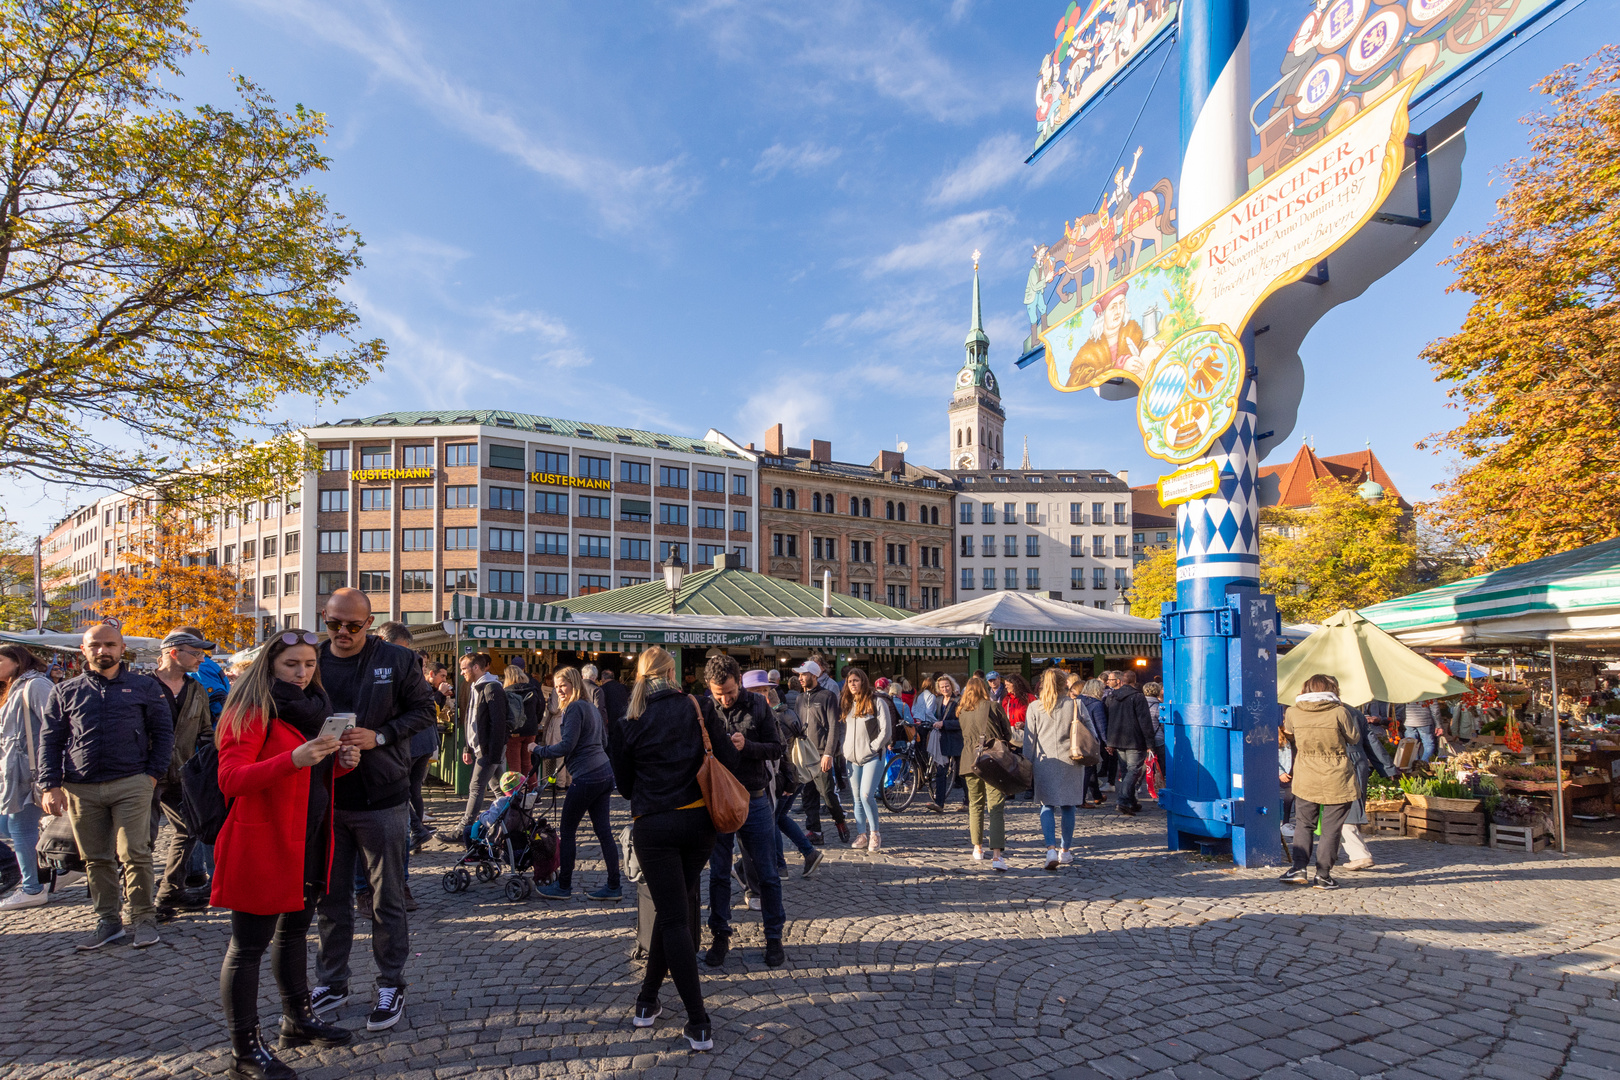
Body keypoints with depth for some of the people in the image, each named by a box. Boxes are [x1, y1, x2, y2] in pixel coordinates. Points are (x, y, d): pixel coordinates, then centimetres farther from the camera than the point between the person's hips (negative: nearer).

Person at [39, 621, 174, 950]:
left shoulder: (144, 686, 8)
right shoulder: (65, 691, 12)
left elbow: (163, 731, 8)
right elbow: (50, 740, 11)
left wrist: (154, 773, -2)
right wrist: (51, 785, 1)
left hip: (131, 784, -2)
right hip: (81, 789, 2)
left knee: (135, 855, -5)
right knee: (95, 858, 8)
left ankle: (143, 919, 5)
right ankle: (107, 922, 19)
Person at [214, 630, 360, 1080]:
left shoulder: (313, 707, 13)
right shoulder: (252, 711, -12)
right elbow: (231, 780, -23)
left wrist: (340, 762, 1)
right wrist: (294, 759, -35)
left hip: (310, 842, 9)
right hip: (262, 845, -8)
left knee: (294, 932, 21)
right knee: (249, 947, 1)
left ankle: (298, 1020, 35)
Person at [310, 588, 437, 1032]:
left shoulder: (396, 660, -4)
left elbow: (423, 709, -1)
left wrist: (379, 736, -15)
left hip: (381, 796, -3)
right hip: (325, 796, 3)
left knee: (387, 899, 6)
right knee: (329, 896, 14)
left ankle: (391, 985, 20)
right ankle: (331, 983, 30)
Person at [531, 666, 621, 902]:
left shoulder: (575, 708, -10)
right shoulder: (592, 708, 17)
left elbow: (566, 746, -16)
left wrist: (538, 750, -3)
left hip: (586, 777, -9)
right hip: (605, 774, 9)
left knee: (567, 831, 5)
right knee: (603, 831, 10)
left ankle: (563, 886, 13)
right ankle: (614, 887, 11)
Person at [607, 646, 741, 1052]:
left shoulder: (629, 724, -2)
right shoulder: (697, 709, -1)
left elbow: (624, 785, 5)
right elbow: (730, 761, -3)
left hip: (653, 827, -1)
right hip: (697, 821, 2)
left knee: (674, 918, 3)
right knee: (673, 910, 18)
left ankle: (699, 1026, 1)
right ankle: (648, 999, 28)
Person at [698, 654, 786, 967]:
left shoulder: (757, 705, -5)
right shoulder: (703, 709, -5)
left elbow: (776, 748, -4)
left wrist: (747, 745, -21)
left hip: (754, 801, 0)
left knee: (767, 875, 7)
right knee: (718, 874, 10)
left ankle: (774, 937, 20)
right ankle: (720, 937, 26)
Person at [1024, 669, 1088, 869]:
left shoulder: (1034, 707, -1)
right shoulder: (1075, 704, -2)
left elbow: (1029, 738, 2)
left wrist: (1027, 762, 8)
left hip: (1044, 763, 0)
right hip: (1070, 763, 0)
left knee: (1047, 806, 4)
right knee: (1068, 807, 11)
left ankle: (1051, 849, -13)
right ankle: (1066, 850, 19)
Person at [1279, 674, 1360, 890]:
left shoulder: (1293, 712, -4)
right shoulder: (1339, 712, -11)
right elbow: (1353, 738, 2)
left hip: (1306, 780, 2)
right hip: (1337, 781, -2)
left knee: (1303, 824, 13)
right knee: (1331, 828, 6)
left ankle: (1299, 867, 3)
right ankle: (1323, 875, 8)